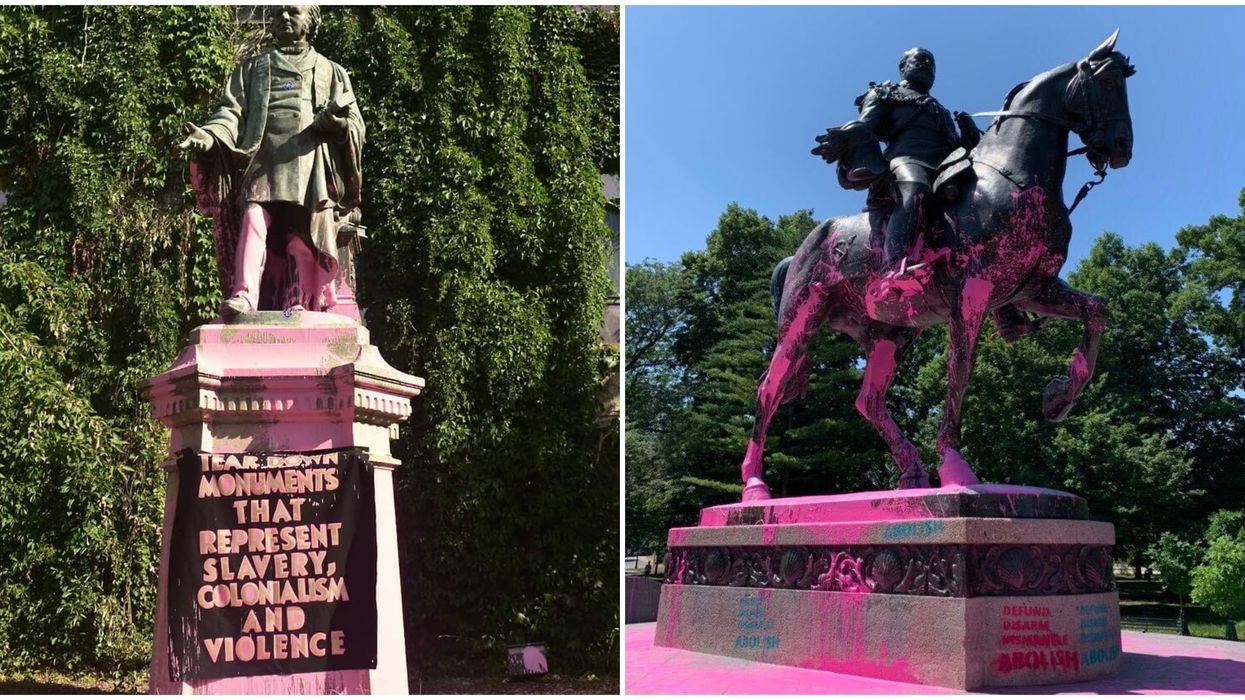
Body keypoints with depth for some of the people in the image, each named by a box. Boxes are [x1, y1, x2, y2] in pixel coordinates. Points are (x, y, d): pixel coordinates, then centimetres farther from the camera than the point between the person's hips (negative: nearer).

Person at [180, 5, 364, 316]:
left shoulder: (331, 73, 25)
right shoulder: (251, 69, 28)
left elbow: (355, 122, 13)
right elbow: (232, 111, 13)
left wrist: (338, 124, -12)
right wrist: (210, 135, -9)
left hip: (310, 164, 0)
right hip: (262, 158, 0)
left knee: (304, 236, -11)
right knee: (253, 218, -22)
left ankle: (301, 306, -11)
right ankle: (243, 296, -35)